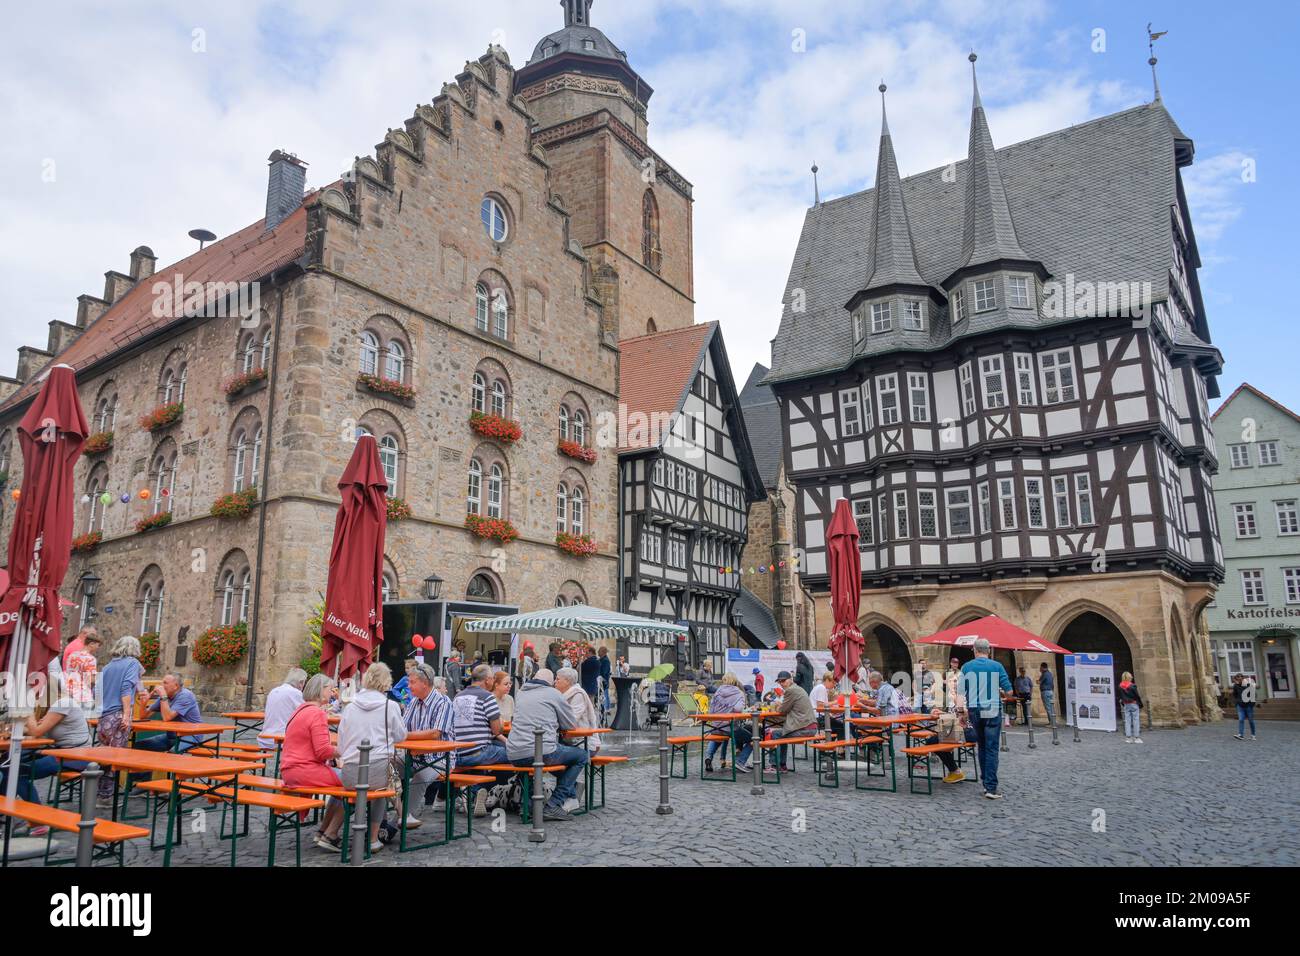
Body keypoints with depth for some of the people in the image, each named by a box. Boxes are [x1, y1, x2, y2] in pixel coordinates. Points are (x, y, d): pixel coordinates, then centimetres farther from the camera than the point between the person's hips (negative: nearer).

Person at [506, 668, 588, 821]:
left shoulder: (521, 693, 20)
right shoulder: (553, 693, 4)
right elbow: (572, 725, 11)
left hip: (514, 756, 7)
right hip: (540, 753, -7)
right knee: (581, 755, 12)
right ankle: (554, 805, 3)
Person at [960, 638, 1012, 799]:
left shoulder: (967, 667, -1)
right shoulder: (997, 667, -4)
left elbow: (960, 691, -1)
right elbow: (1008, 689, -2)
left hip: (974, 711, 2)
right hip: (993, 710, -2)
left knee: (981, 747, 16)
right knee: (991, 749, -2)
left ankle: (986, 783, 19)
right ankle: (991, 787, -9)